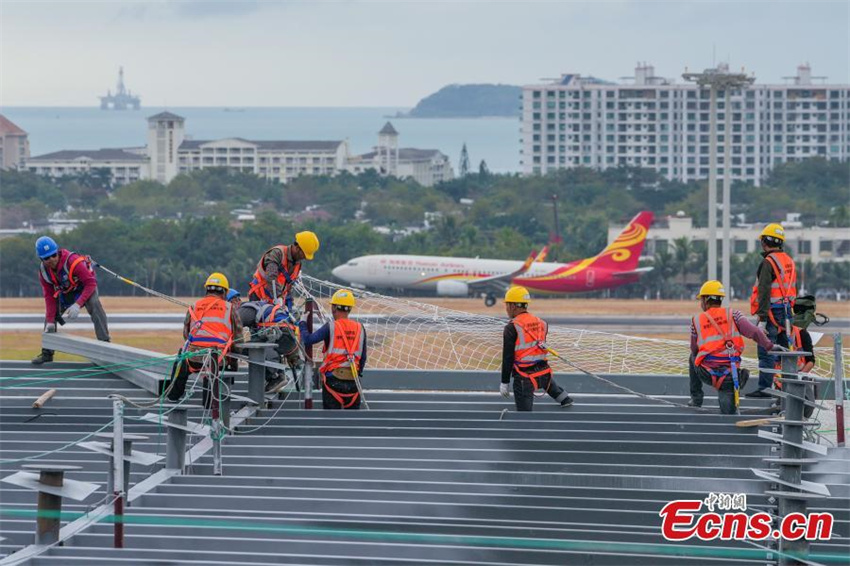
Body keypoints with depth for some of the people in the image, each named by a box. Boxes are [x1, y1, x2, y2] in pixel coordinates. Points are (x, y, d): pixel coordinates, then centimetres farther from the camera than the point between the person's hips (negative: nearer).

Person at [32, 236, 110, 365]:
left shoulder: (72, 261, -38)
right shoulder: (43, 271, -19)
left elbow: (91, 283, -35)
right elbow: (49, 296, -10)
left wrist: (78, 305, -44)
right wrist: (50, 322, -16)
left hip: (85, 287, -6)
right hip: (65, 292, 6)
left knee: (94, 305, -32)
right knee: (50, 312, 4)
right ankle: (47, 353, 18)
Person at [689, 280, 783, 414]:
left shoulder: (696, 321, 5)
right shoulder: (732, 314, 3)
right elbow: (753, 331, -12)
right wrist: (769, 346, -4)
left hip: (706, 374, 0)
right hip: (729, 376, 0)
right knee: (729, 412, 25)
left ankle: (696, 398, 34)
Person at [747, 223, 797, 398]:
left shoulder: (768, 262, -12)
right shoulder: (789, 261, 15)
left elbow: (764, 291, -18)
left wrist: (762, 319, -20)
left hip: (772, 311, -8)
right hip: (787, 311, 8)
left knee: (766, 352, -8)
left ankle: (764, 387, -10)